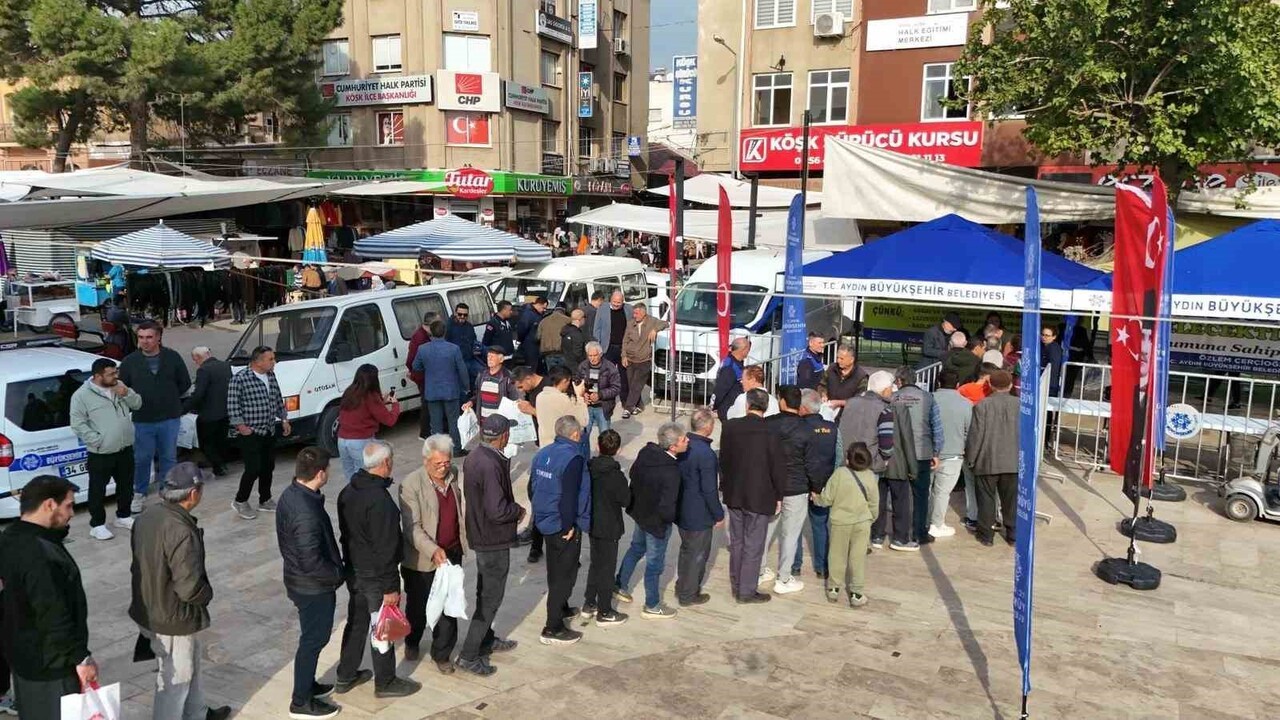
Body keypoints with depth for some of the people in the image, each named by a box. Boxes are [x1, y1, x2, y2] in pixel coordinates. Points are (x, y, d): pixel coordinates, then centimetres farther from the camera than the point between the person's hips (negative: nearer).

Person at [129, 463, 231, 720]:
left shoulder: (148, 516, -5)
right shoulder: (181, 531, -32)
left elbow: (140, 564, 8)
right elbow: (190, 587, -31)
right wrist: (208, 593, -10)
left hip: (150, 609, 10)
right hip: (174, 619, -10)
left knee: (192, 664, 28)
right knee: (175, 679, 12)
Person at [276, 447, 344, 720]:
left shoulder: (290, 494, -3)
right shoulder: (307, 512, -33)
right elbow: (312, 562, -31)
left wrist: (334, 568, 14)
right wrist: (338, 573, -13)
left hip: (300, 581, 9)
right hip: (313, 587, -9)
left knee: (313, 636, 25)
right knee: (313, 640, 8)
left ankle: (307, 684, 42)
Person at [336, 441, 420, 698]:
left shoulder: (347, 492, 1)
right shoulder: (380, 500, -28)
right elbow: (384, 548, -25)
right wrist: (390, 587, -18)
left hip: (353, 570, 8)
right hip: (376, 576, -8)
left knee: (356, 623, 21)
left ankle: (346, 677, 34)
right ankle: (385, 682, 23)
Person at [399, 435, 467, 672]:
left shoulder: (454, 476, -1)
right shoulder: (411, 485, -19)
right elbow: (412, 527, -22)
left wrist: (464, 541, 12)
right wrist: (433, 551, -33)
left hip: (452, 554, 4)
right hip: (421, 559, -4)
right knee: (418, 606, 16)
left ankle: (441, 654, 26)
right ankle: (412, 643, 44)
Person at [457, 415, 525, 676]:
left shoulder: (473, 458, 2)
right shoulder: (491, 466, -28)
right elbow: (497, 511, -30)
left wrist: (512, 507, 8)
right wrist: (519, 510, -11)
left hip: (479, 535, 10)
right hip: (494, 540, -10)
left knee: (485, 591, 23)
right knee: (491, 598, 1)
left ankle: (486, 640, 39)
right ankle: (469, 655, 7)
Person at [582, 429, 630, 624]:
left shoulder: (590, 468, -5)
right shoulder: (615, 475, -24)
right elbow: (626, 500, -13)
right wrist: (630, 489, 4)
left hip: (592, 524, 7)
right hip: (608, 528, -7)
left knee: (595, 563, 22)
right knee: (607, 568, 5)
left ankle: (589, 604, 32)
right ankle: (604, 613, 16)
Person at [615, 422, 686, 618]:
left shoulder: (646, 452, -13)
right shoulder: (671, 472, -35)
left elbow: (633, 474, 4)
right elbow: (667, 509, -34)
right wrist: (671, 518, -12)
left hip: (640, 511, 8)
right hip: (657, 521, -7)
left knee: (636, 548, 30)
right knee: (654, 562, 12)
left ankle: (620, 586, 47)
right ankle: (652, 606, 31)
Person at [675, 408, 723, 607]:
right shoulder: (706, 454, -27)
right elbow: (709, 490, -24)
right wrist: (719, 515, -11)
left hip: (680, 510, 8)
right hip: (699, 515, -8)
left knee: (686, 549, 25)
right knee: (698, 554, 11)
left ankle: (682, 587, 39)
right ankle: (688, 595, 24)